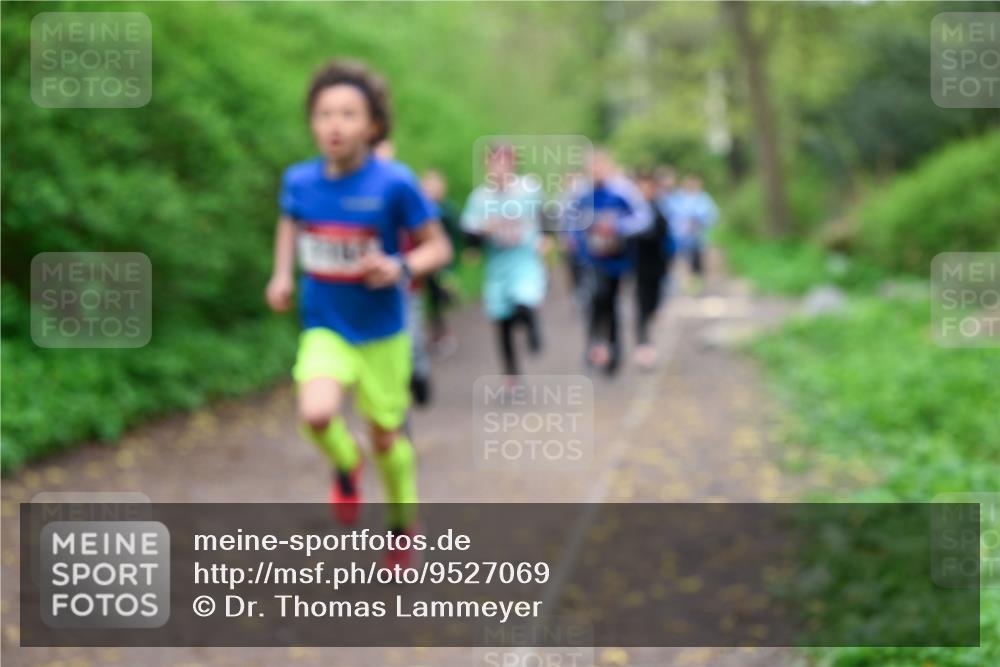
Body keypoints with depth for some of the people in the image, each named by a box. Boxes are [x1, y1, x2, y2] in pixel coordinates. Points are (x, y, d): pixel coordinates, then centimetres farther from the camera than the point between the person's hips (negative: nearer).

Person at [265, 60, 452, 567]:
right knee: (317, 414, -25)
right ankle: (345, 464, 11)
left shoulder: (394, 183, -18)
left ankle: (403, 525, 39)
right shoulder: (299, 180, -8)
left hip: (381, 331, -1)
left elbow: (438, 248, -8)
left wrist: (400, 268, -27)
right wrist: (282, 274, 3)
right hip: (324, 329, 1)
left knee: (386, 435, 12)